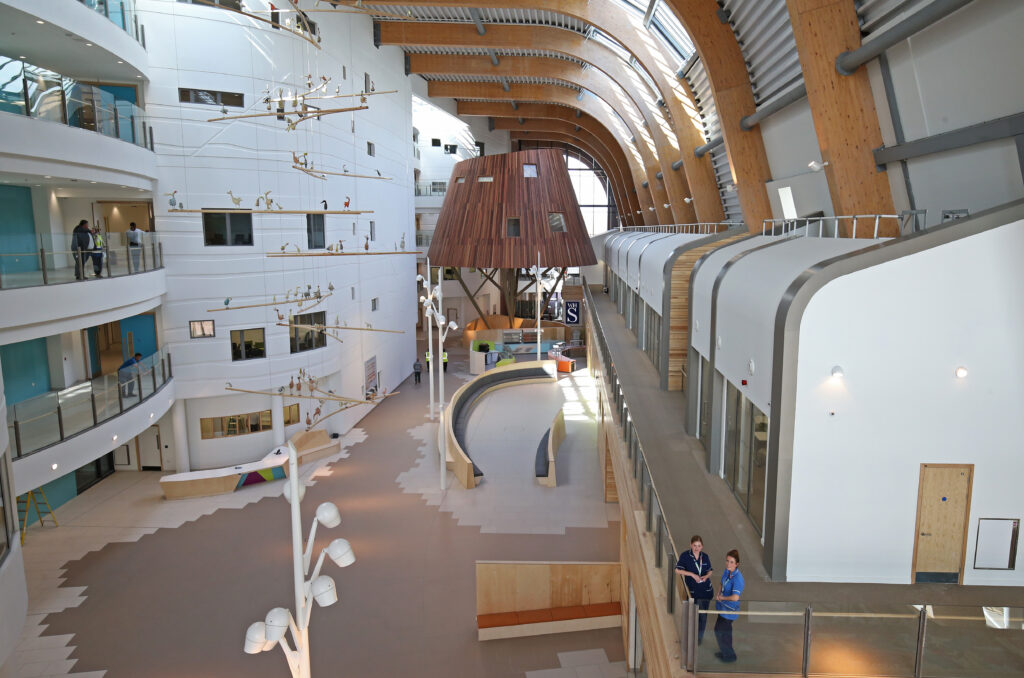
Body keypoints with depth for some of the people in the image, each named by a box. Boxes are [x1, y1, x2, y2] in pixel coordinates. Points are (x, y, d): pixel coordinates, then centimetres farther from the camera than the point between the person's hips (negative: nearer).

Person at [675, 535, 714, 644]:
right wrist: (692, 575, -18)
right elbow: (678, 570, -12)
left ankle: (699, 637, 29)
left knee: (703, 615, 9)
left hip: (706, 590, 3)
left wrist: (706, 576, -10)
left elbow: (710, 571, 12)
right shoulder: (685, 555, -9)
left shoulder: (705, 556, 1)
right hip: (692, 590, -2)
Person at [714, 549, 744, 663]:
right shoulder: (726, 571, -4)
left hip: (730, 610, -7)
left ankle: (729, 656, 23)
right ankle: (725, 651, 42)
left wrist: (722, 598, -21)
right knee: (725, 630, 23)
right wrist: (718, 595, -3)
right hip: (723, 607, 7)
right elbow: (722, 585, 15)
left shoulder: (738, 578, -29)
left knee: (719, 630, 4)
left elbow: (735, 597, -38)